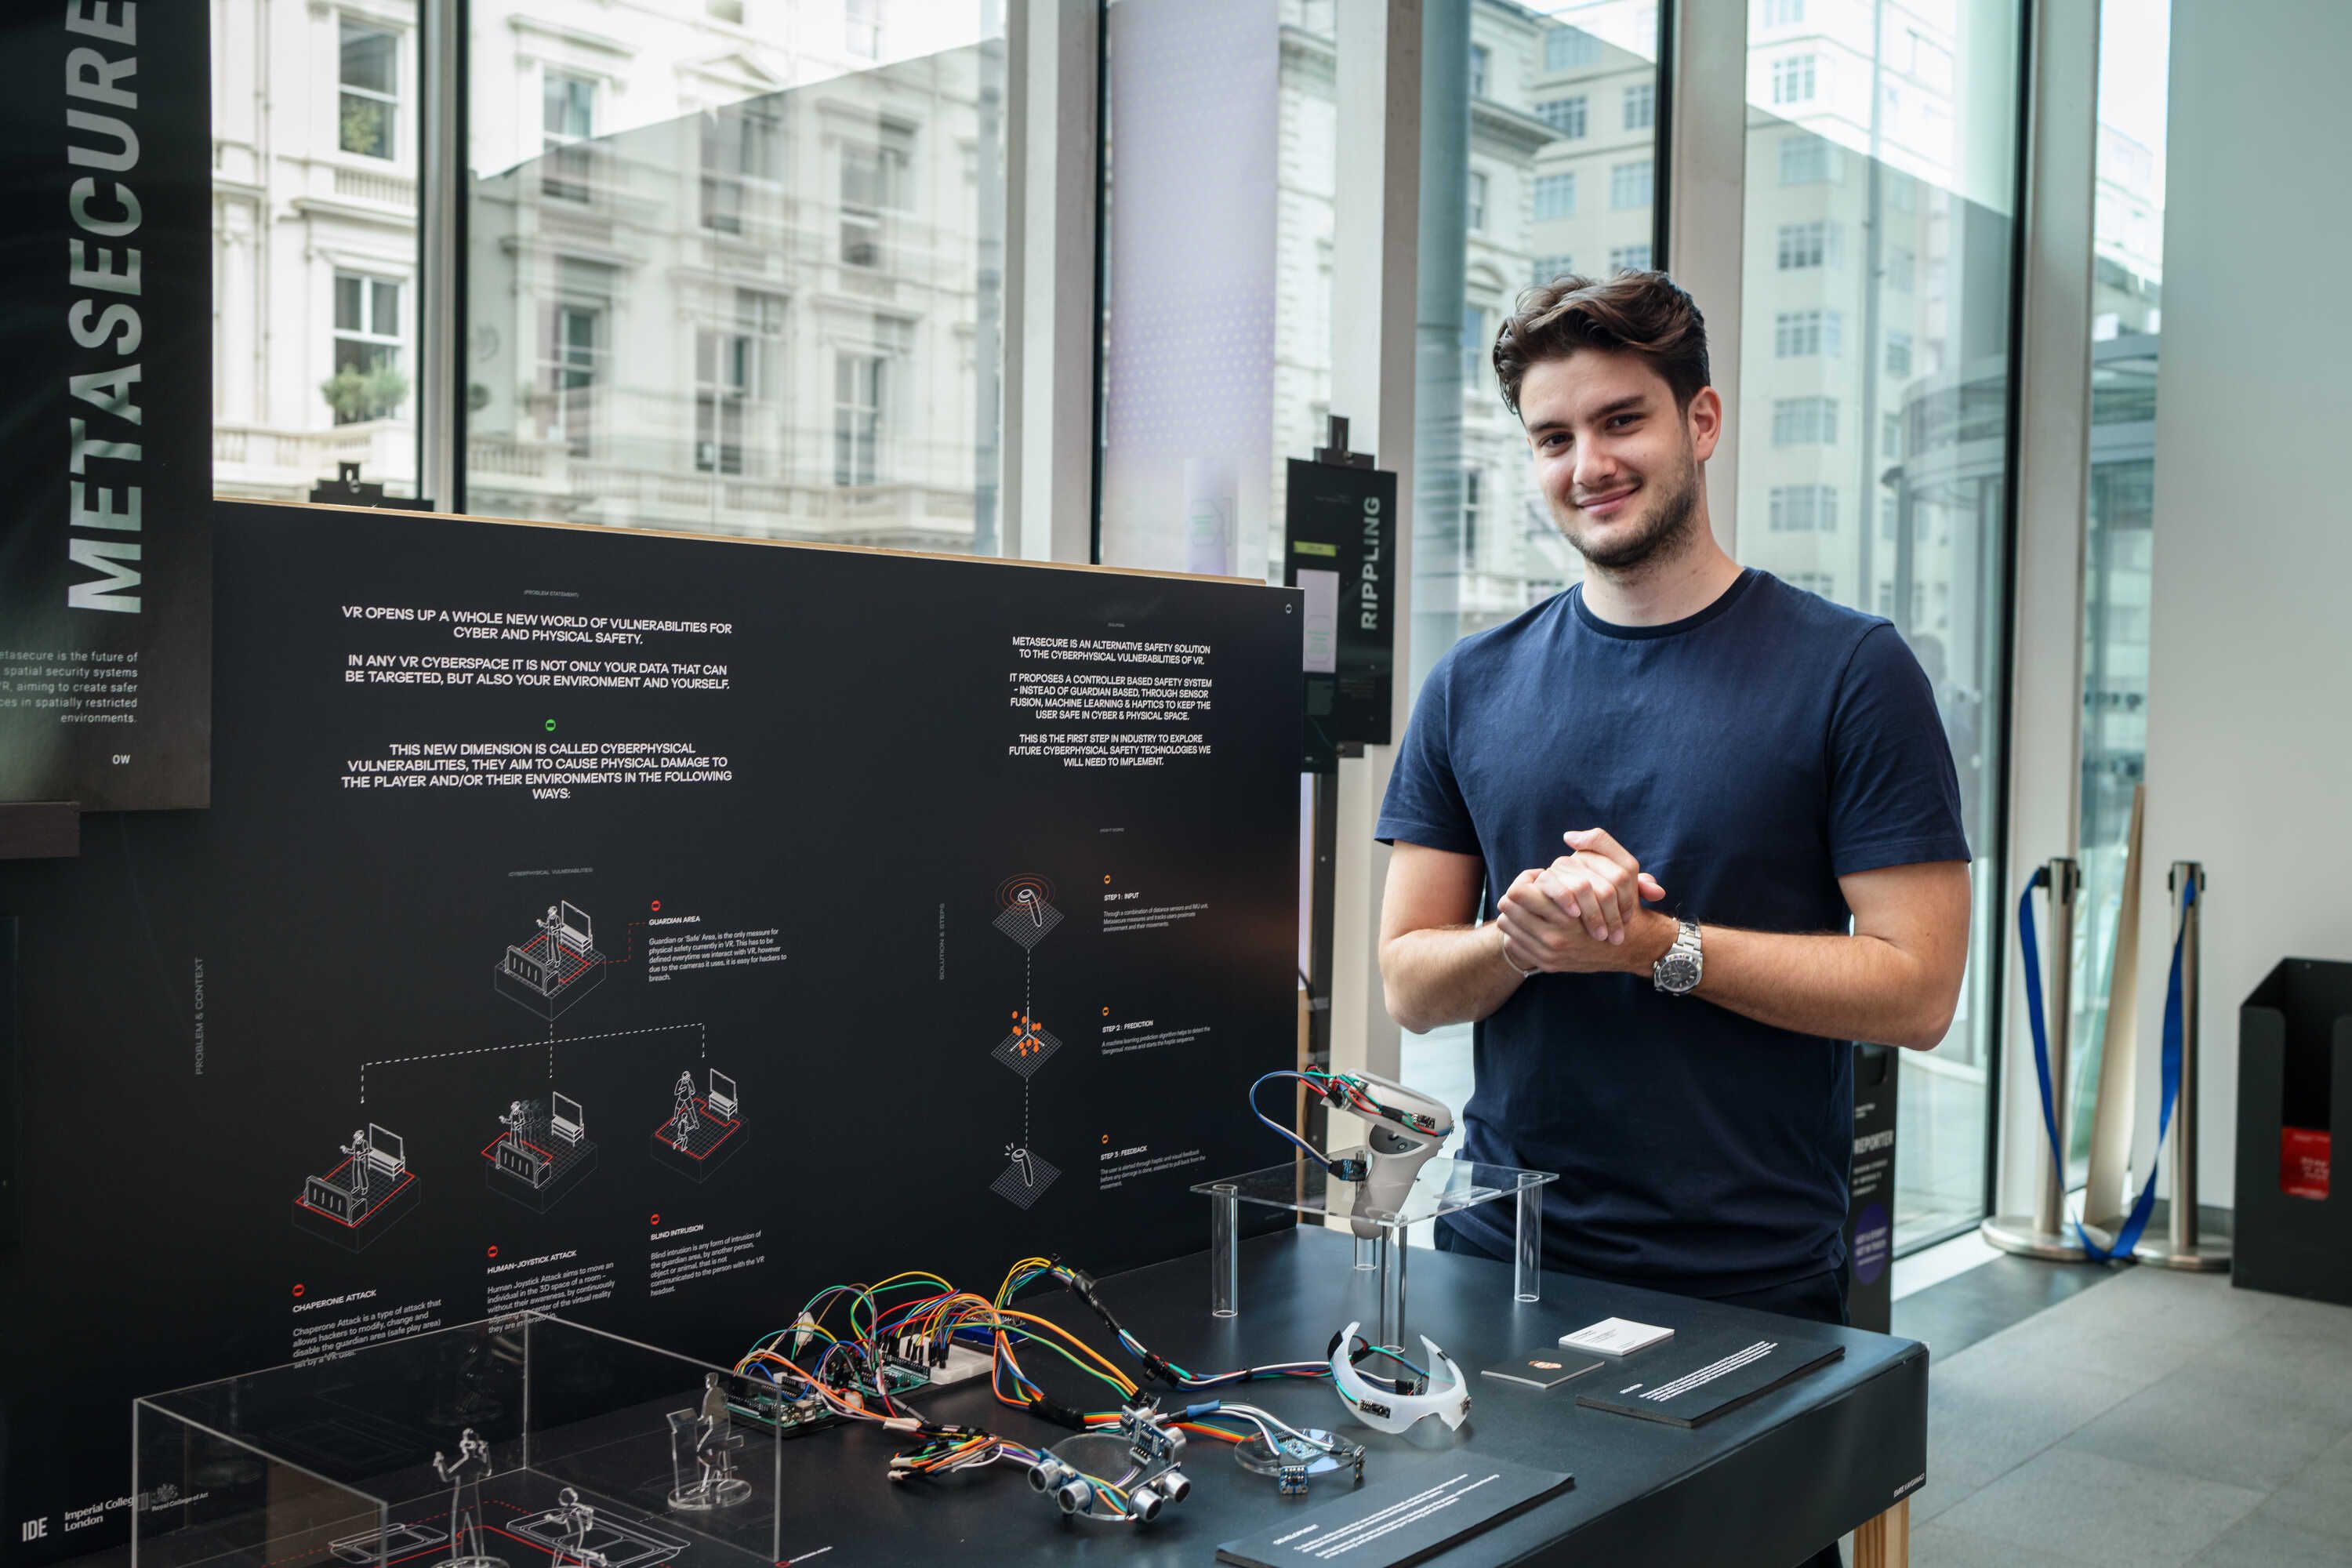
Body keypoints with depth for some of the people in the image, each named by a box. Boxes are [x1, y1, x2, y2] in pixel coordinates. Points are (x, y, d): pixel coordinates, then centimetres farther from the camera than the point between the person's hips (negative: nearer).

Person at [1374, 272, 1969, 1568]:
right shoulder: (1474, 686, 6)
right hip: (1498, 1262, 3)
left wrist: (1656, 944, -16)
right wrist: (1525, 937, -15)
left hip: (1753, 1287, -3)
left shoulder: (1849, 671, -5)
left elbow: (1915, 990, -9)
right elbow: (1408, 983, 6)